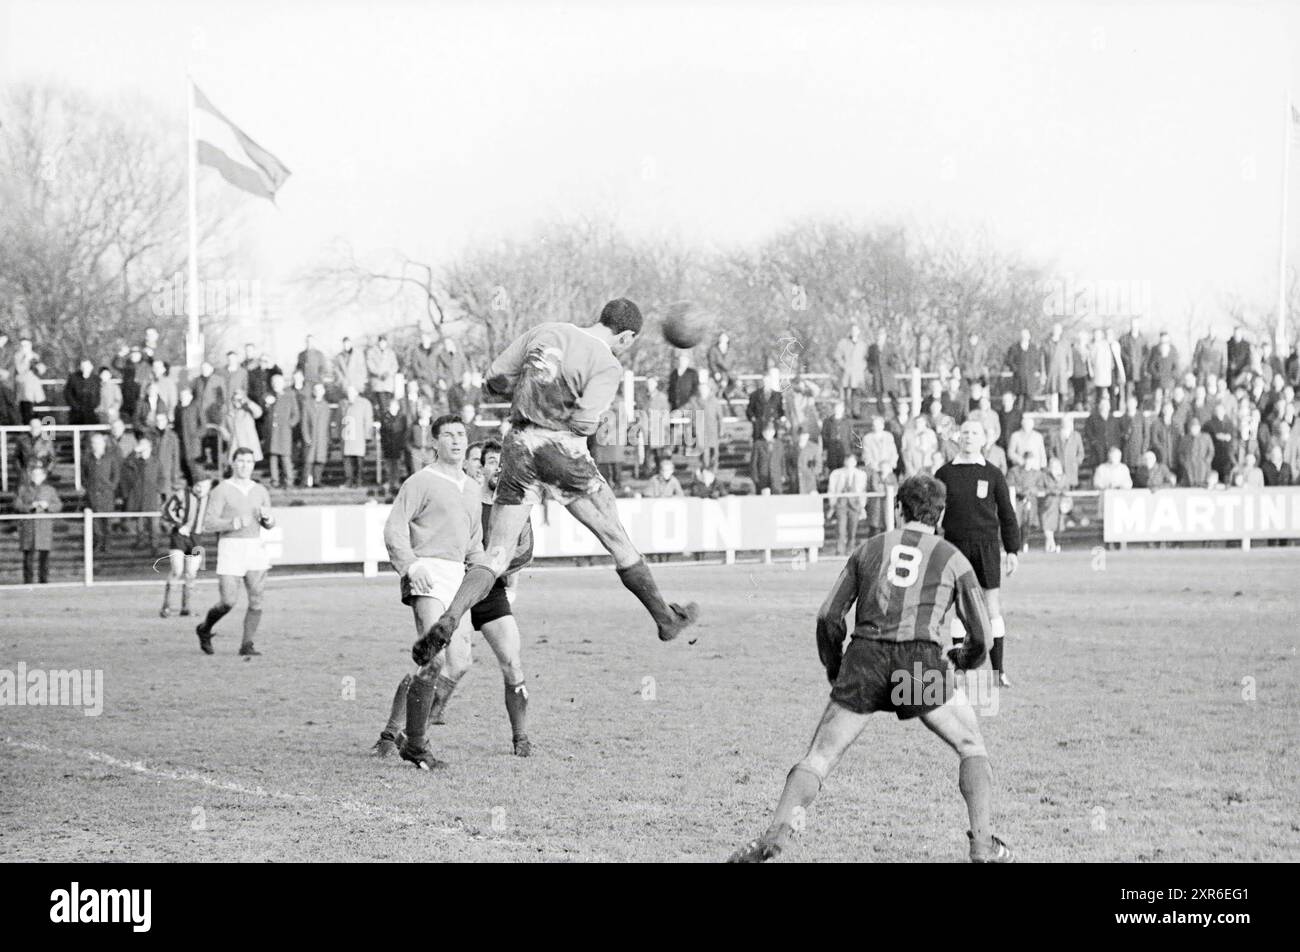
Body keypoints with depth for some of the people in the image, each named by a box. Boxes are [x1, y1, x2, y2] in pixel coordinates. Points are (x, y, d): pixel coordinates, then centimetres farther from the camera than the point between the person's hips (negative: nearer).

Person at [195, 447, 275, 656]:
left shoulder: (260, 491, 10)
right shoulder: (221, 491, -6)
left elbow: (269, 524, 16)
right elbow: (209, 524, -12)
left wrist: (267, 516, -10)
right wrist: (234, 523, -29)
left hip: (255, 549, 4)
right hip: (230, 550, -4)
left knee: (256, 600, -8)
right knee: (228, 603, -5)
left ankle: (247, 646, -1)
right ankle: (205, 629, 23)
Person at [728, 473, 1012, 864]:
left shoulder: (870, 548, 19)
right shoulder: (952, 558, 15)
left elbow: (828, 616, 13)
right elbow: (981, 635, 16)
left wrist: (834, 670, 27)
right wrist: (963, 659, 38)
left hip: (865, 657, 1)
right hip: (922, 657, -1)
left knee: (819, 757, 5)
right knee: (971, 748, 17)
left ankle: (778, 832, -16)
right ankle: (983, 845, 5)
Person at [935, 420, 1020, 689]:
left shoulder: (993, 474, 3)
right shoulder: (945, 473, 5)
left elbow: (1007, 514, 7)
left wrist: (1012, 550, 3)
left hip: (986, 547, -1)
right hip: (955, 546, 1)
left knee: (993, 608, -2)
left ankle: (998, 670, 4)